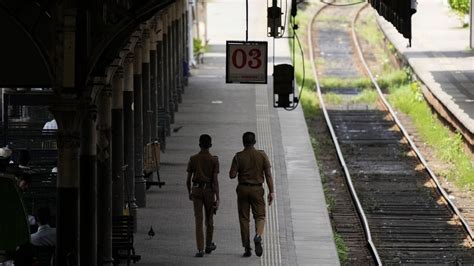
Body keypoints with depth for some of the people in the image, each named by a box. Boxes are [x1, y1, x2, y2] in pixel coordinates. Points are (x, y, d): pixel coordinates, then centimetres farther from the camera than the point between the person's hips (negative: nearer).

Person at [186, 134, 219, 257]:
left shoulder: (193, 159, -2)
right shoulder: (214, 160, -7)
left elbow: (188, 179, 2)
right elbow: (215, 180, -11)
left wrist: (189, 193, 17)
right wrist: (217, 198, -9)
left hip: (196, 190, 1)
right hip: (209, 191, -1)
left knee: (198, 220, -1)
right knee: (209, 219, 17)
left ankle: (200, 249, -10)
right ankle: (208, 245, 32)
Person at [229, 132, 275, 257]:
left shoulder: (238, 157, -4)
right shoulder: (262, 155, -2)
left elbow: (232, 175, -7)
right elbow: (268, 174, -4)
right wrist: (271, 191, -1)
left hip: (243, 189, 0)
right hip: (257, 189, 0)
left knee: (244, 219, 7)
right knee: (260, 216, 8)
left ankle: (247, 248, 5)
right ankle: (258, 236, -23)